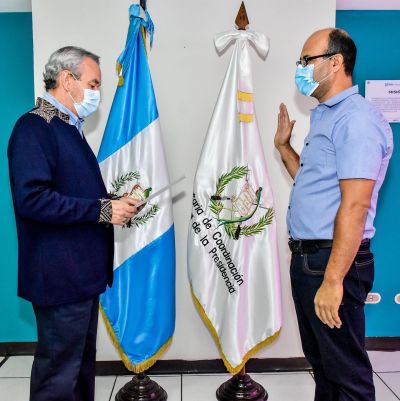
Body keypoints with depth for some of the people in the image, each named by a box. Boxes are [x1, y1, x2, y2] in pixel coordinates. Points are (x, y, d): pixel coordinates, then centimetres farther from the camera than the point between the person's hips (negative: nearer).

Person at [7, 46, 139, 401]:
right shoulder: (34, 127, -14)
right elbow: (31, 199, -26)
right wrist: (102, 210, -20)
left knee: (82, 361, 21)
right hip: (59, 277, -10)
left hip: (83, 272, 10)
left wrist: (114, 205, 7)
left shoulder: (69, 128, 15)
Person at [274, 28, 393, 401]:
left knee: (346, 370, 6)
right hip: (307, 257, 10)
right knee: (319, 360, 22)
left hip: (334, 260, -10)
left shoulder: (356, 119, -15)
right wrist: (284, 147, 18)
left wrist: (332, 279, -25)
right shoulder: (324, 117, 16)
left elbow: (354, 206, -23)